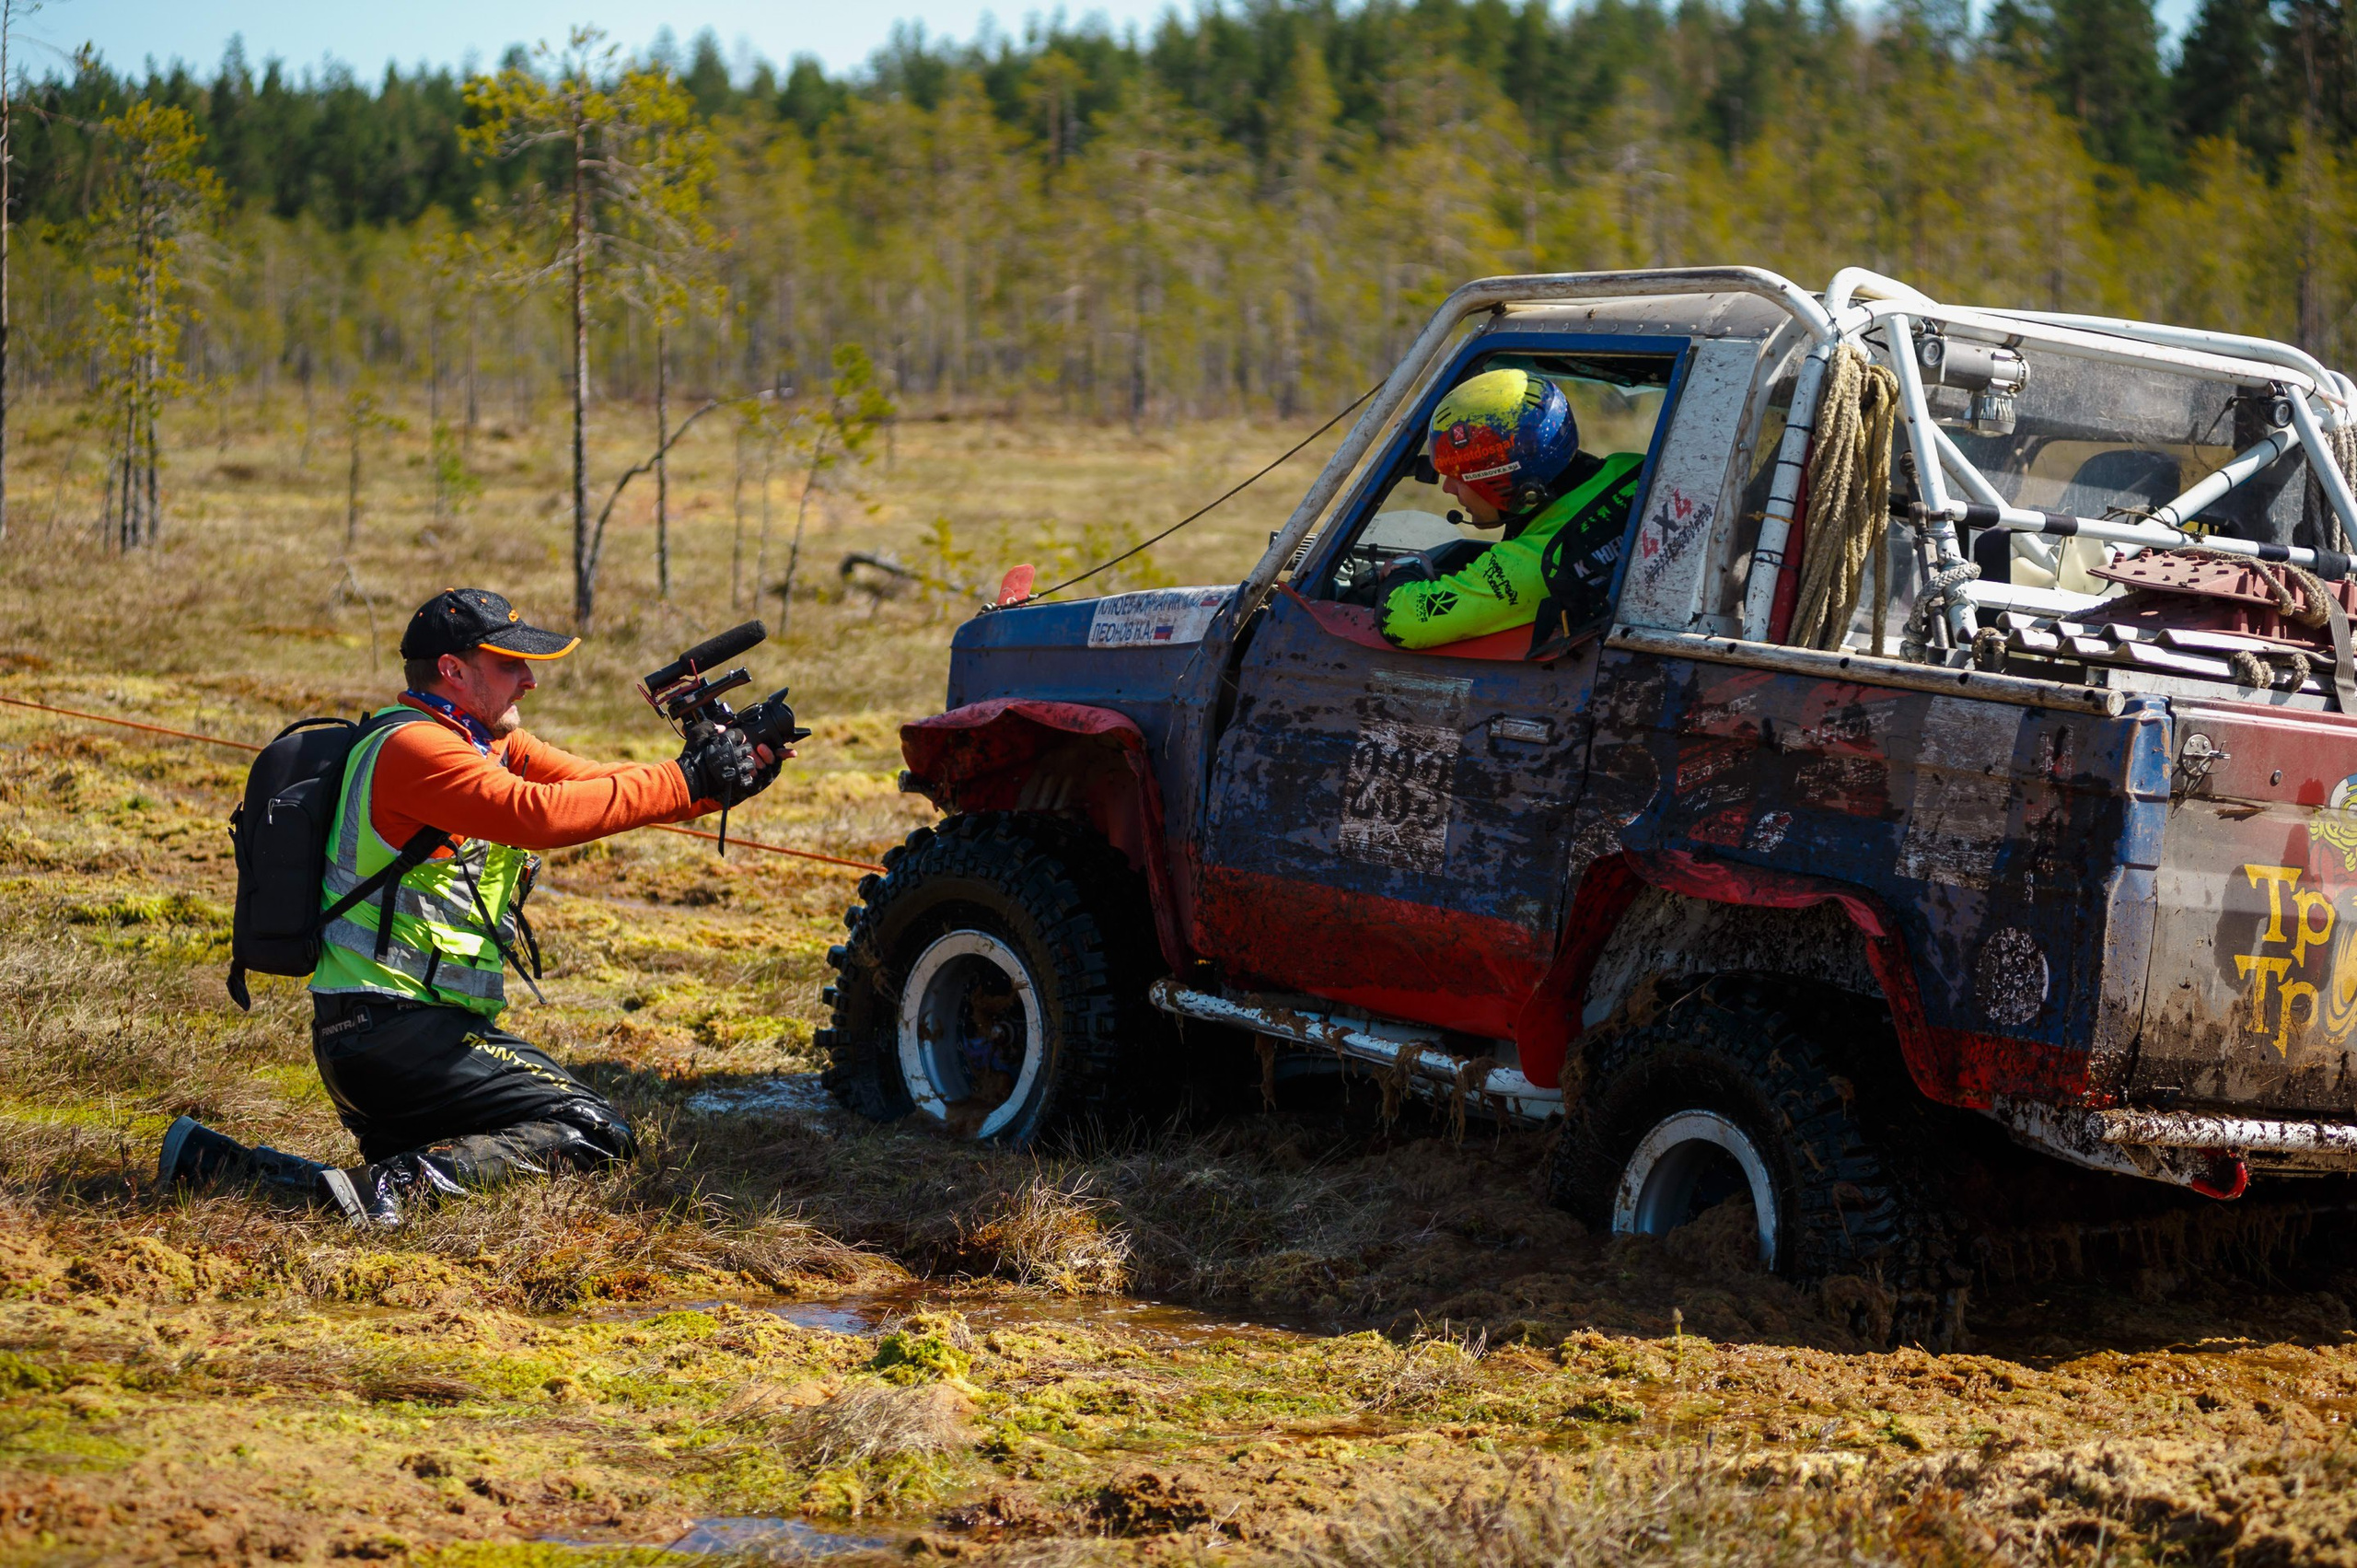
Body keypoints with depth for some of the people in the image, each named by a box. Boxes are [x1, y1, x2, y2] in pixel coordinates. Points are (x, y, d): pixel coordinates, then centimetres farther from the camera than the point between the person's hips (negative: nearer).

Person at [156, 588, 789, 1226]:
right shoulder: (415, 747, -16)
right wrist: (688, 782, -25)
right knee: (600, 1138, -13)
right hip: (392, 1029, -10)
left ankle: (213, 1160, 17)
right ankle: (394, 1186, -24)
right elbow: (540, 813, -28)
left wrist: (731, 770, -8)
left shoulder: (493, 741, 14)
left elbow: (599, 785, 7)